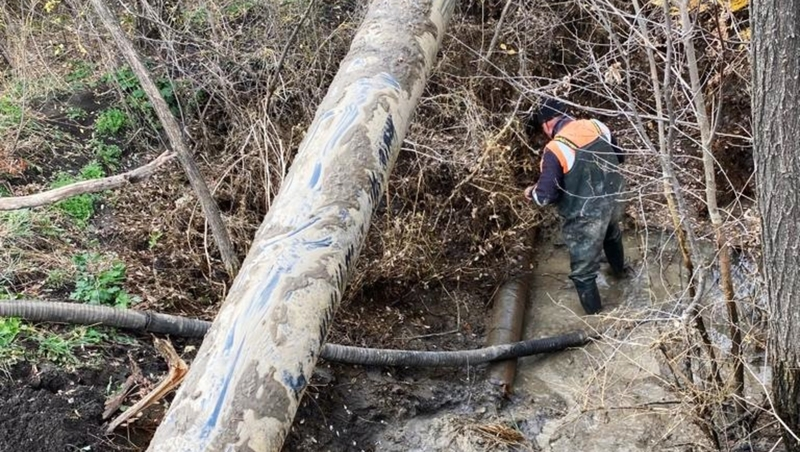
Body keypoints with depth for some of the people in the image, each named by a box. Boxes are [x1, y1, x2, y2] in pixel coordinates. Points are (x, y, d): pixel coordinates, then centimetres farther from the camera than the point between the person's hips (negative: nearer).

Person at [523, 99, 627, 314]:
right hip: (613, 199, 8)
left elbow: (546, 196, -21)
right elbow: (620, 157, 12)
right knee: (612, 235, 40)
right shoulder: (597, 126, -5)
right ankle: (619, 269, 67)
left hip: (586, 215, -8)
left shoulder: (555, 149, -24)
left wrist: (531, 192, 1)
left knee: (583, 271, 10)